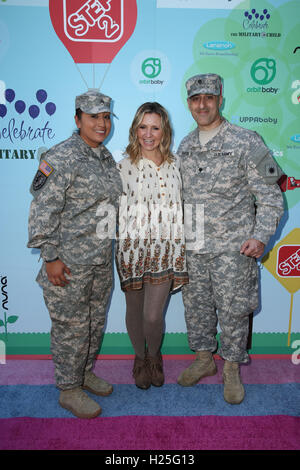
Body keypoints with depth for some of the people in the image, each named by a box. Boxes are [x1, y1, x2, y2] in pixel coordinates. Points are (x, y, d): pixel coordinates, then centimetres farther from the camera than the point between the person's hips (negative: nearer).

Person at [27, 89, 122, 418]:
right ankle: (69, 390, 26)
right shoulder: (61, 157, -15)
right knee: (71, 327, 5)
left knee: (96, 321, 19)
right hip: (69, 262, -8)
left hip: (102, 260, 8)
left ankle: (86, 372, 41)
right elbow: (42, 211, -18)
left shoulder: (106, 156, 10)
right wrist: (51, 258, -18)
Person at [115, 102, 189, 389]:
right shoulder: (124, 165, -1)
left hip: (166, 248, 1)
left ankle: (154, 356, 32)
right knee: (134, 309, 14)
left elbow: (183, 204, 12)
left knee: (153, 315, -1)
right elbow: (114, 207, 1)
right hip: (133, 247, 0)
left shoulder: (176, 164, 6)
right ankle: (139, 357, 41)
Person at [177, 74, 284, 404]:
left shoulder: (246, 142, -6)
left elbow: (270, 196, -6)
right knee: (196, 306, 15)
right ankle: (204, 360, 36)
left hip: (233, 247, -4)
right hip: (192, 247, 5)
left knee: (233, 311, 6)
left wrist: (260, 236, -17)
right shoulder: (185, 146, 9)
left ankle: (232, 369, 28)